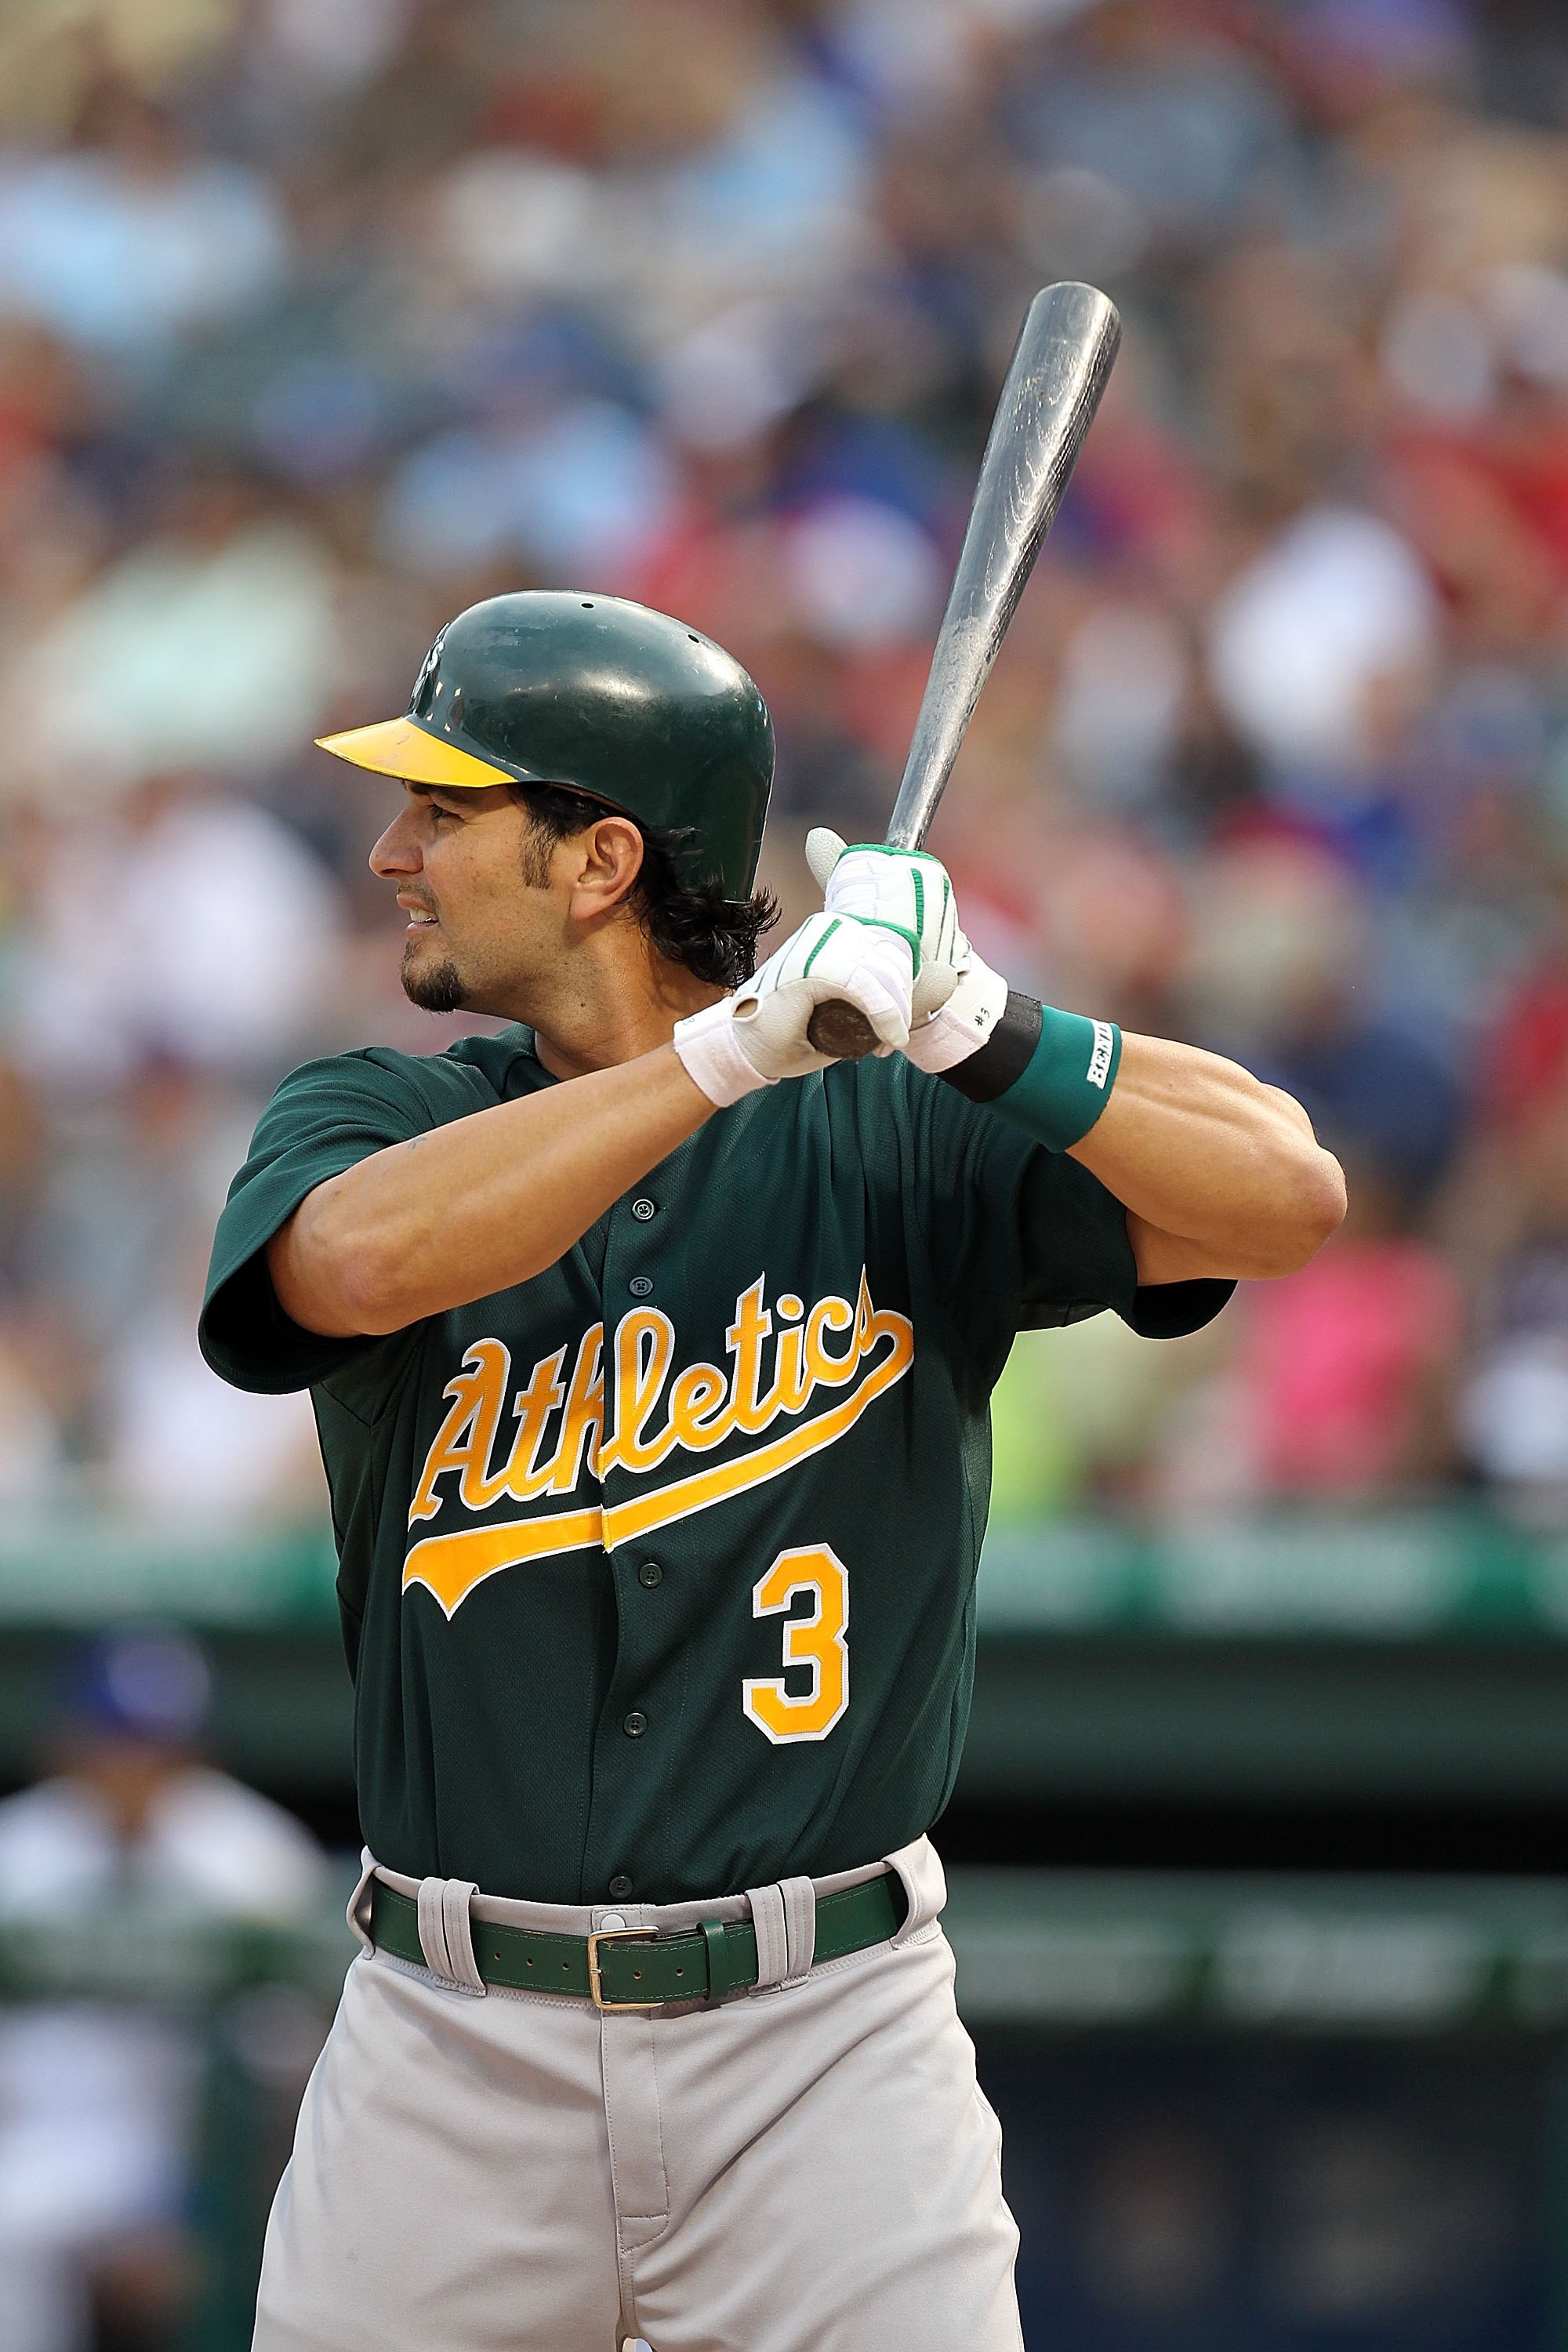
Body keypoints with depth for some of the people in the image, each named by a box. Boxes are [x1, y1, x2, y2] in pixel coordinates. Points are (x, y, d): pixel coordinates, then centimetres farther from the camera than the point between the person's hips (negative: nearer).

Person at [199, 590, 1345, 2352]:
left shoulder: (890, 1134, 1)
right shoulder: (369, 1120, 5)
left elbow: (1288, 1197, -11)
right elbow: (363, 1260, -20)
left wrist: (975, 1031, -24)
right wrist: (740, 1043, -22)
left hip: (827, 2041, -2)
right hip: (453, 2052, 2)